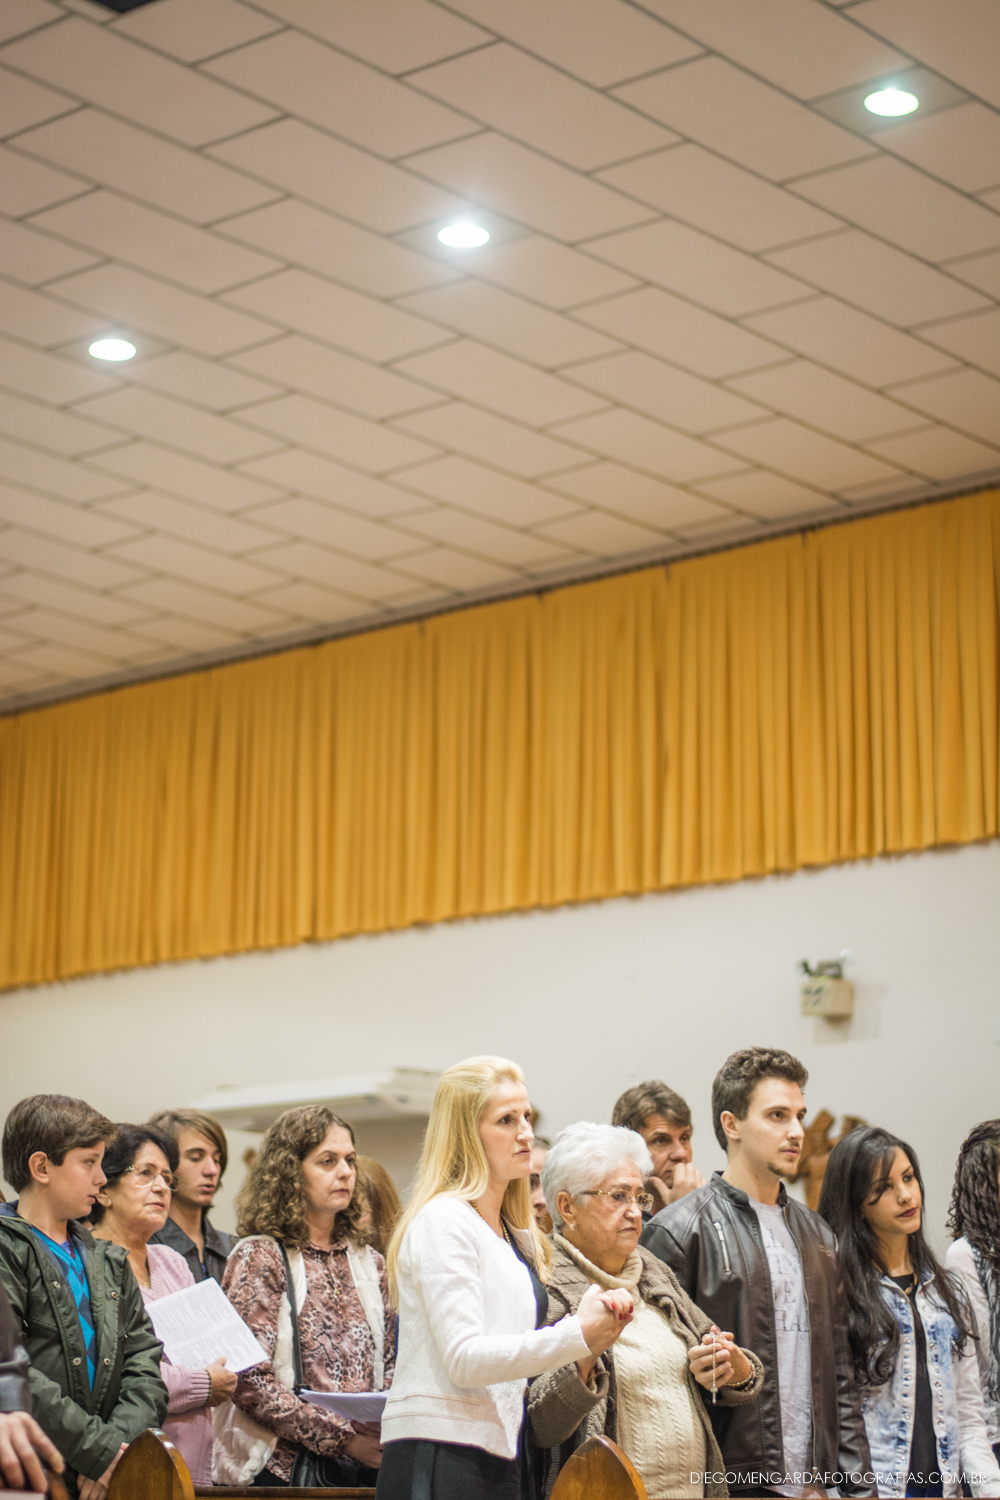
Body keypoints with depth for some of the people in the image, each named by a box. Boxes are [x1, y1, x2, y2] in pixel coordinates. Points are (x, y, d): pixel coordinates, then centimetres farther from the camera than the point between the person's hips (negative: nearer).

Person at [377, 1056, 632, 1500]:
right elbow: (464, 1358, -16)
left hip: (497, 1456, 8)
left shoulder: (519, 1238, 19)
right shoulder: (443, 1221, -8)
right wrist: (577, 1334, -17)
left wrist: (587, 1337, 3)